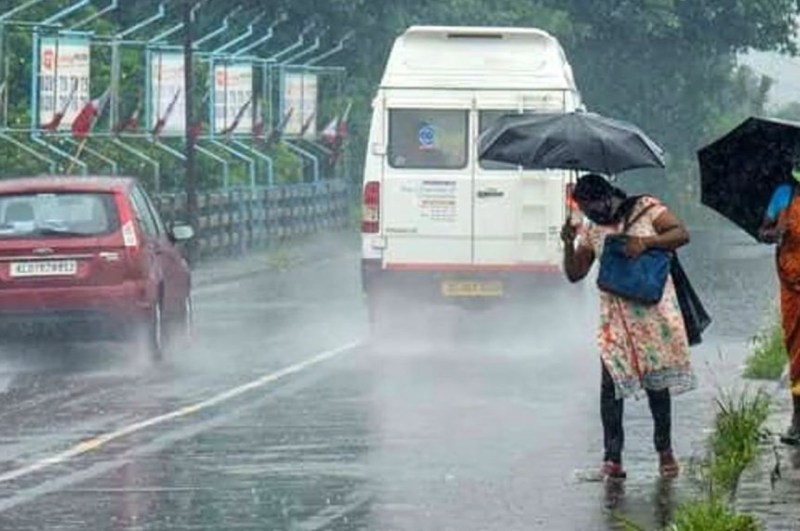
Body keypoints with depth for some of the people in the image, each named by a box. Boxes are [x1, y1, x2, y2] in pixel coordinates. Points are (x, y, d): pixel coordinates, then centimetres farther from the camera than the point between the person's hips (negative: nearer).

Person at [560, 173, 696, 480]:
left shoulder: (646, 209, 1)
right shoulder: (592, 231, 11)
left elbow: (681, 234, -6)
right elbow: (575, 274, 11)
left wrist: (645, 241, -20)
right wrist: (569, 245, -6)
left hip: (653, 310, -3)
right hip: (615, 316, 3)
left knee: (657, 381, 2)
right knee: (611, 382, -7)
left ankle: (665, 450, 16)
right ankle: (612, 457, -6)